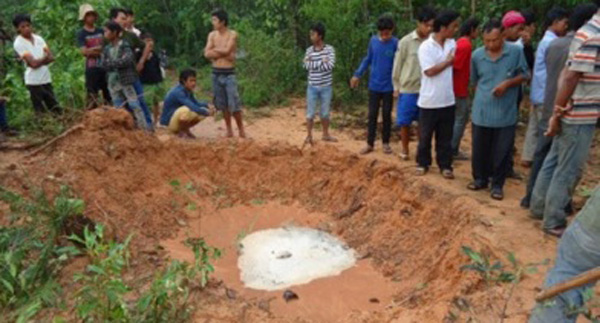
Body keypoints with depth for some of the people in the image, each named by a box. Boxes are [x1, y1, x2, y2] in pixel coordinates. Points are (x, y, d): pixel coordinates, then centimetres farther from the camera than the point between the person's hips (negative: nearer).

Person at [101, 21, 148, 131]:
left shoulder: (125, 46, -5)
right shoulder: (106, 49, 10)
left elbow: (128, 60, -20)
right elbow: (104, 64, -1)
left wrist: (111, 63, -11)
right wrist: (119, 62, -13)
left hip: (126, 81, -5)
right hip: (113, 82, 6)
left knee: (134, 105, -7)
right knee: (119, 109, 9)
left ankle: (144, 128, -6)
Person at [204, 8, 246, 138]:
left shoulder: (233, 34, -5)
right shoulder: (212, 35, 6)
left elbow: (227, 50, -18)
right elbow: (207, 54, -4)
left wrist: (214, 50, -3)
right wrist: (223, 53, -11)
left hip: (229, 73, -4)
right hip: (216, 73, 4)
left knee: (234, 103, -7)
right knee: (223, 104, 9)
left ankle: (241, 129, 7)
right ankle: (229, 130, 18)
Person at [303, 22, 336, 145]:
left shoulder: (329, 49, -7)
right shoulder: (309, 50, 0)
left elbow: (330, 65, -19)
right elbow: (306, 65, -12)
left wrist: (313, 63, -14)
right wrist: (321, 62, -16)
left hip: (326, 87, -1)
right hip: (312, 87, 1)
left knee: (325, 112, 12)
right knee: (310, 113, 6)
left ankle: (326, 134, 27)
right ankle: (309, 136, 18)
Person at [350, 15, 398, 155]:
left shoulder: (396, 43, -11)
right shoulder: (373, 41, -1)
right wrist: (357, 75, 7)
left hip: (389, 86, -2)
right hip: (374, 85, 2)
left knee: (386, 115, 8)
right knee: (372, 115, 6)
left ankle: (386, 143, 22)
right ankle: (370, 143, 15)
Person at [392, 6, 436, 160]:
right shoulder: (406, 42, -6)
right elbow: (397, 66, 0)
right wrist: (396, 87, 2)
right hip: (408, 89, -2)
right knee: (405, 122, 7)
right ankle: (404, 149, 24)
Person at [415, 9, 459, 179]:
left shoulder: (452, 44, 4)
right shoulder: (425, 47, -13)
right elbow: (430, 71, -18)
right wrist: (448, 61, -9)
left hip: (448, 100, 4)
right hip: (429, 101, -4)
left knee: (445, 137, 10)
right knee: (425, 135, 10)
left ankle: (445, 165, 21)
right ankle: (423, 163, 25)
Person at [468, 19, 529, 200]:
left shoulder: (516, 52, -7)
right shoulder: (477, 55, -1)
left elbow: (524, 75, 2)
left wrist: (507, 84, -15)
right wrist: (483, 95, 13)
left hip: (506, 112, -2)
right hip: (481, 112, 2)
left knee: (502, 151, 5)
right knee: (480, 149, 12)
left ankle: (497, 184, 19)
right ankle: (480, 178, 30)